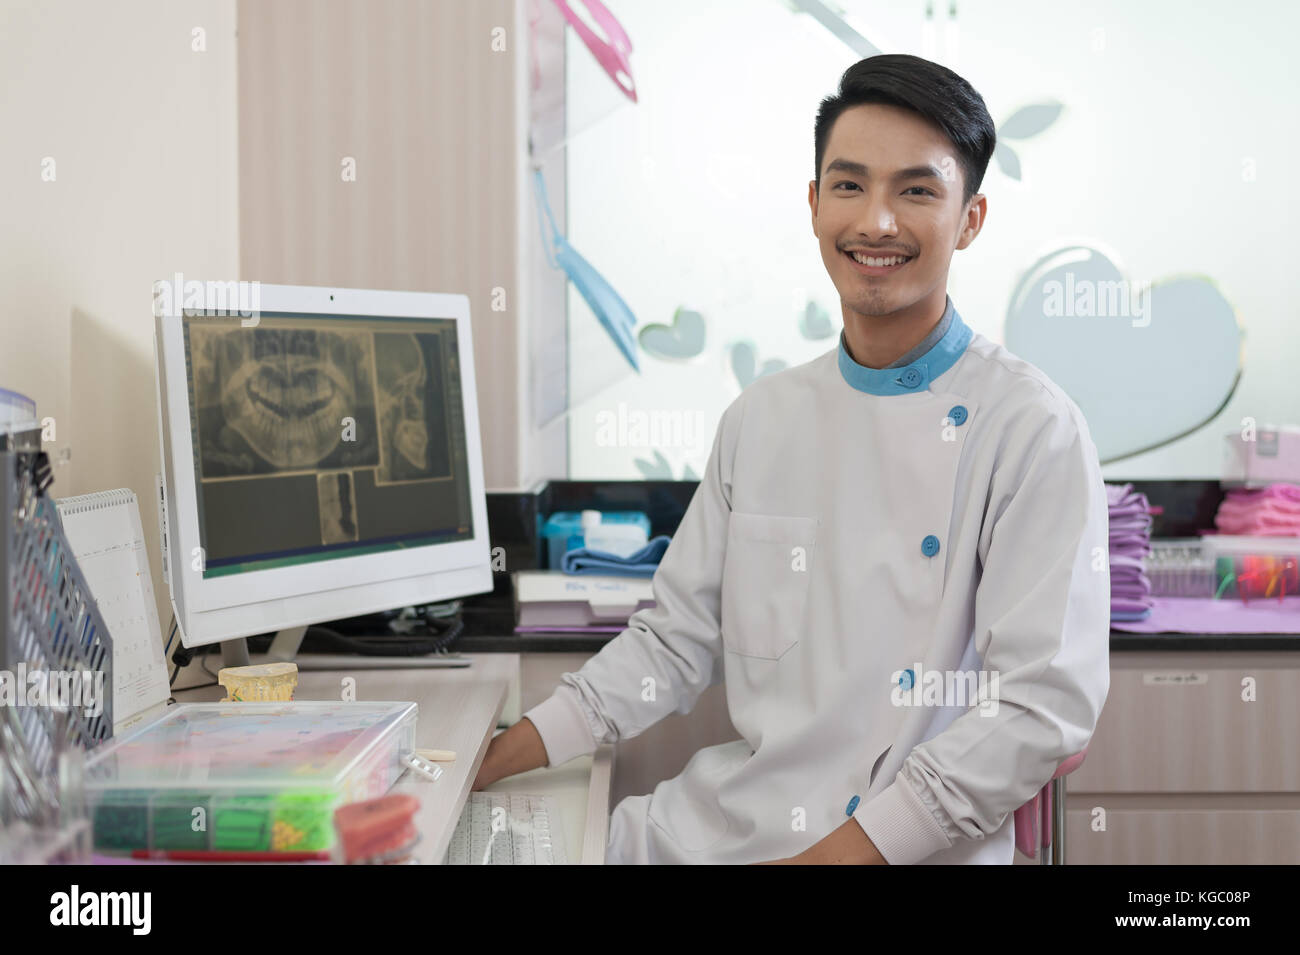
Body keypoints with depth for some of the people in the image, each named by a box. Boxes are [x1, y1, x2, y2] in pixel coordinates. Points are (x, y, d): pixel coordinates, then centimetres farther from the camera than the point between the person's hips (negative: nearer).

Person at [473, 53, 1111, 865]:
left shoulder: (1033, 431, -9)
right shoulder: (762, 420, 7)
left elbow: (1045, 704, -14)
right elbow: (676, 640, 12)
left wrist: (856, 845, -18)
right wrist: (501, 760, 3)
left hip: (910, 848, -4)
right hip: (728, 820, 5)